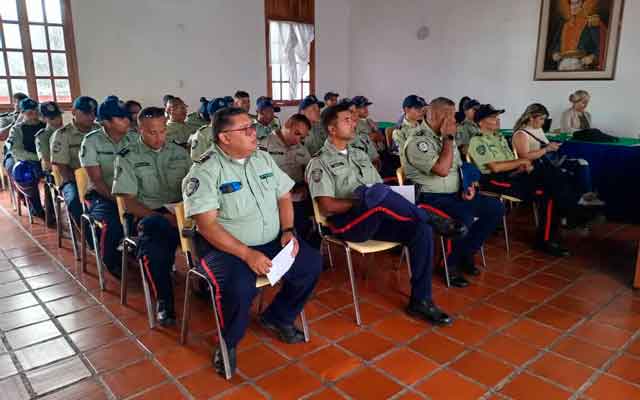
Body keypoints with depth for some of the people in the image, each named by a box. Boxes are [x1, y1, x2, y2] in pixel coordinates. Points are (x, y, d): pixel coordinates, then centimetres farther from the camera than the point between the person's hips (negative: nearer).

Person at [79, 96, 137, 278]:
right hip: (101, 195, -3)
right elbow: (96, 179, -10)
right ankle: (112, 263, -4)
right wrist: (117, 200, -21)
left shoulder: (133, 138, 3)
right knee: (115, 220, -33)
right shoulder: (92, 141, -7)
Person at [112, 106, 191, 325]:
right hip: (148, 215, -2)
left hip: (181, 213, 3)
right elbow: (129, 202, -1)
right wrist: (161, 217, -16)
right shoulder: (127, 158, 5)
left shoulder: (179, 152, 15)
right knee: (153, 249, -36)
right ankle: (164, 301, -13)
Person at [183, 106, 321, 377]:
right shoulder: (205, 170, -14)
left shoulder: (262, 158, 7)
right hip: (225, 247, -6)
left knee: (312, 263, -6)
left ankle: (277, 317, 19)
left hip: (271, 242, 7)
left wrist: (288, 230, -4)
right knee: (239, 288, -33)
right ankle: (228, 343, 1)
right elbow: (207, 225, -20)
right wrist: (248, 254, -26)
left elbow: (284, 197, 13)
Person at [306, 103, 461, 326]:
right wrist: (365, 201, -12)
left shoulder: (360, 155, 23)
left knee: (420, 229, -18)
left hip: (375, 221, 7)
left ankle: (420, 300, -9)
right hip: (346, 224, -6)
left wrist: (374, 202, -6)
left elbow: (382, 192, 18)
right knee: (376, 192, -36)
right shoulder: (320, 163, 1)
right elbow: (328, 207, -10)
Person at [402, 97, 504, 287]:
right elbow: (442, 170, -25)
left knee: (496, 207, -2)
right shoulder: (418, 141, -14)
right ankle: (452, 263, -8)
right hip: (430, 198, -9)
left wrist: (469, 186, 4)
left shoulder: (447, 138, 14)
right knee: (464, 217, -33)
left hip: (455, 194, 9)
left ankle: (466, 254, 9)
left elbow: (460, 167, 24)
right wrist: (448, 138, -16)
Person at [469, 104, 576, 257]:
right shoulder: (476, 141, -4)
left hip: (514, 174, 8)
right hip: (496, 179, -8)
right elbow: (495, 167, -14)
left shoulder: (500, 138, 24)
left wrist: (523, 166, 0)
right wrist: (521, 161, -6)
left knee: (554, 183, -15)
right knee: (543, 192, -24)